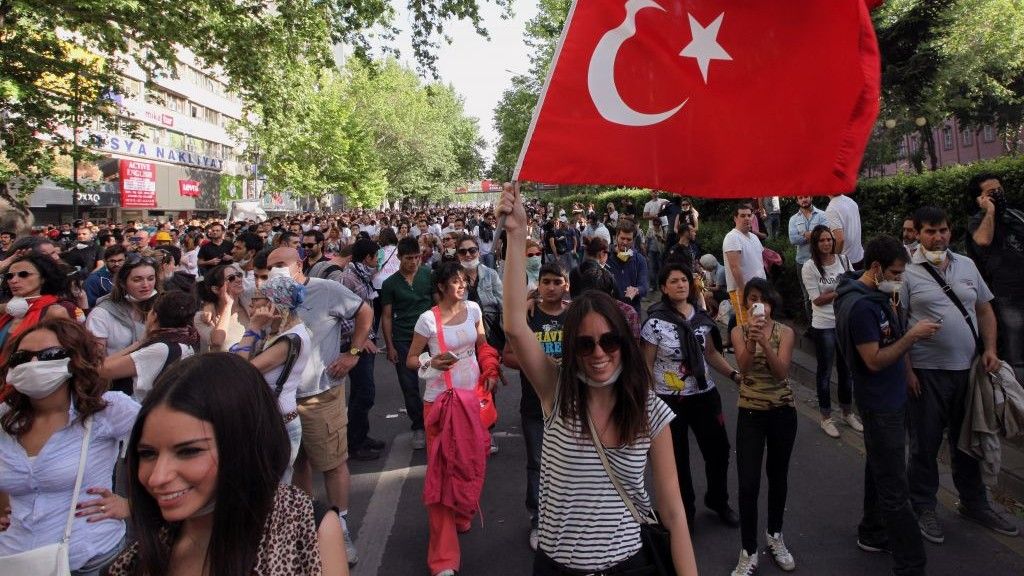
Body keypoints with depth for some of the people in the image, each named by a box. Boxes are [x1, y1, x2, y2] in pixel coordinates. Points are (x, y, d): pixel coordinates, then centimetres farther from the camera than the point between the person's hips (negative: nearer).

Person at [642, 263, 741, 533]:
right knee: (678, 459, 9)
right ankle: (685, 511, 32)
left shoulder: (702, 317, 1)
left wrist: (734, 374, 2)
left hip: (704, 395, 4)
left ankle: (718, 500, 40)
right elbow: (646, 365, -9)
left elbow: (711, 353, 13)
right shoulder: (655, 322, -13)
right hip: (670, 399, -4)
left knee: (719, 450, 13)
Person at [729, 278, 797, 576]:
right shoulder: (738, 332, -5)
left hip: (782, 412, 1)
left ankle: (775, 536, 37)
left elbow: (781, 372, -20)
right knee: (748, 484, -4)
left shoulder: (785, 332, -6)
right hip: (750, 413, -1)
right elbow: (745, 367, -20)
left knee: (778, 476, 16)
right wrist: (752, 340, -38)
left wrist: (765, 343, -36)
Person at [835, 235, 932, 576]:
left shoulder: (879, 295, 7)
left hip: (891, 398, 10)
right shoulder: (860, 306, -24)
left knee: (880, 470, 21)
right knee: (894, 489, -2)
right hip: (880, 405, -10)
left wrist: (895, 310, 0)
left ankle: (873, 535, 37)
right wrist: (913, 335, -20)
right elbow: (874, 361, -23)